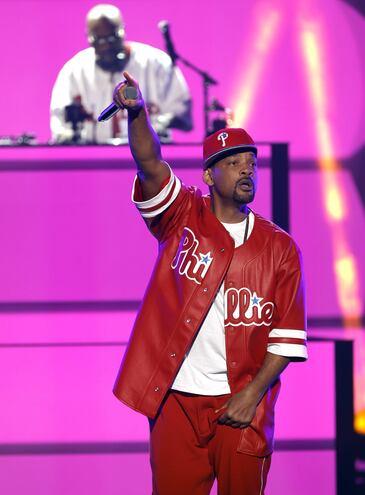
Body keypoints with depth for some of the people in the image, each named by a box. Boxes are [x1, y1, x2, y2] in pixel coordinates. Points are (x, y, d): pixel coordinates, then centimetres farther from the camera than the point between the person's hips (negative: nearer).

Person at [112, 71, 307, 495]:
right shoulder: (183, 218, 4)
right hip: (176, 399, -1)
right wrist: (136, 113, -33)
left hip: (243, 405, 1)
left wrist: (253, 393, -8)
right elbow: (150, 165, -14)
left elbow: (287, 333, 3)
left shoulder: (280, 247, 5)